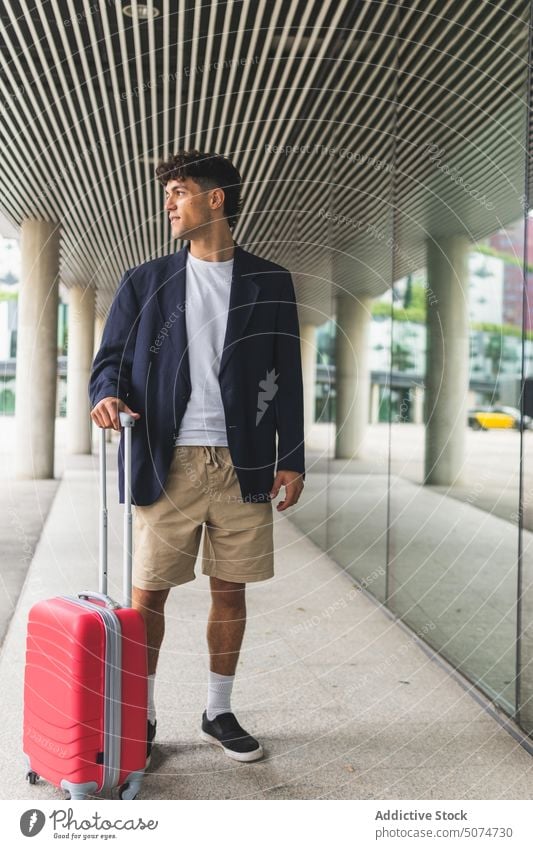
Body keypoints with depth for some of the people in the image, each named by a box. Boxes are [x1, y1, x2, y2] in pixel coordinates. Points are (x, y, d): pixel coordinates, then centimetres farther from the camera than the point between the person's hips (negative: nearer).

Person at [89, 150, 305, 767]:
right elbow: (109, 358, 9)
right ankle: (141, 716, 20)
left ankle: (219, 714, 26)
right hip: (167, 461, 0)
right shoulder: (144, 282, 10)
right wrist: (108, 394, -14)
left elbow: (287, 378, 7)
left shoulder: (269, 283, 8)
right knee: (147, 594, 2)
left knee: (230, 591, 9)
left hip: (242, 463, 0)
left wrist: (291, 457, 2)